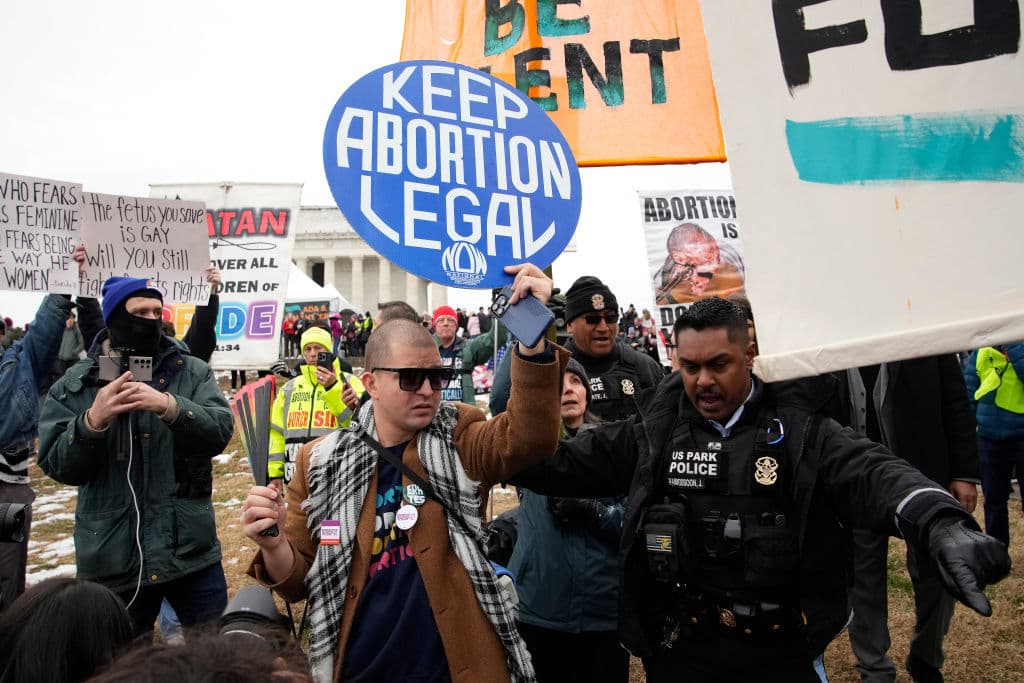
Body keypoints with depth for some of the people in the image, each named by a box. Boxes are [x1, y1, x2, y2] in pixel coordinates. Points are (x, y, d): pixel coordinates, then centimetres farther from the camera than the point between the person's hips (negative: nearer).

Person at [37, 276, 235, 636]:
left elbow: (220, 430, -12)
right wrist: (92, 422, -22)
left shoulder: (192, 372, 1)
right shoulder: (74, 384, 2)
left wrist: (169, 406, -29)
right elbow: (57, 466, -4)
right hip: (112, 560, 1)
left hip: (192, 550, 0)